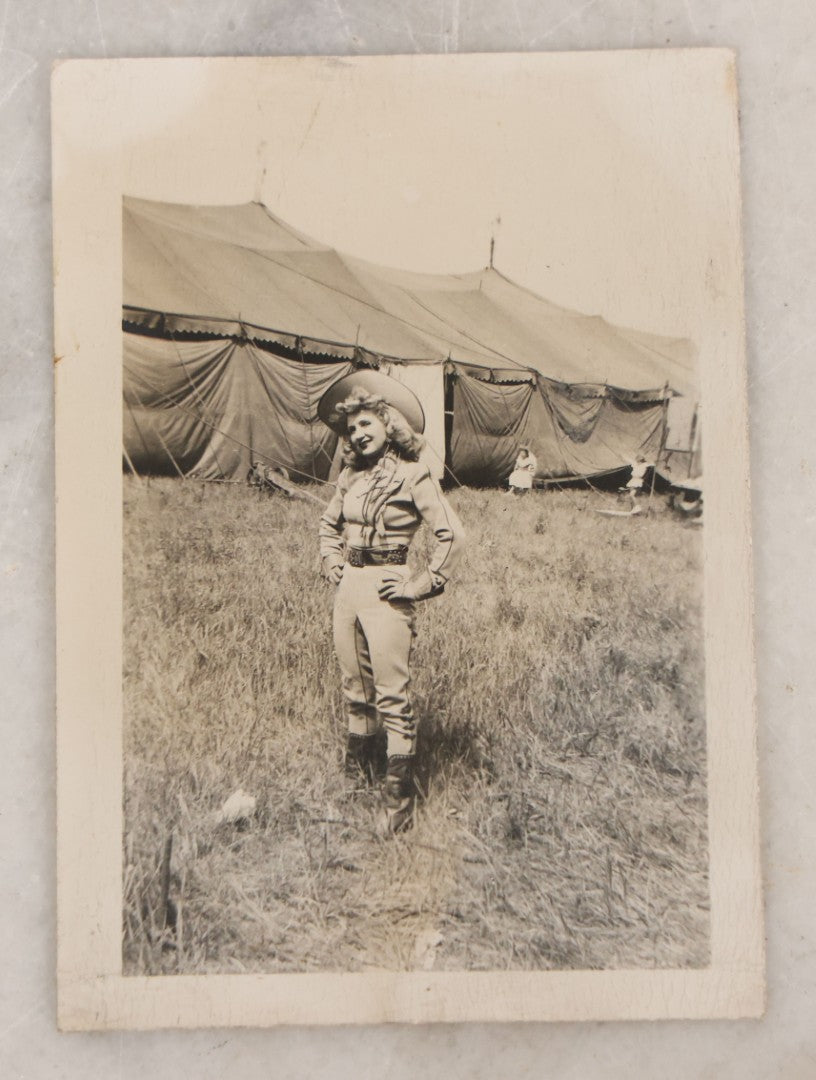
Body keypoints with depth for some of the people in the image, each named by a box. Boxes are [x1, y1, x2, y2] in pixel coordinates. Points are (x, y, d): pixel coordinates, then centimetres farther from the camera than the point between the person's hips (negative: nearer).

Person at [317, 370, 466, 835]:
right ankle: (356, 777, 30)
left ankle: (400, 798, 2)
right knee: (355, 688, 16)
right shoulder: (352, 475, 11)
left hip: (384, 592, -7)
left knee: (392, 695, -4)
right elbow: (330, 523, 29)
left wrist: (421, 584, -14)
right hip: (348, 589, 7)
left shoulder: (412, 474, -9)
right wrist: (332, 562, 15)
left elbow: (453, 534, -14)